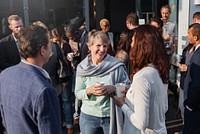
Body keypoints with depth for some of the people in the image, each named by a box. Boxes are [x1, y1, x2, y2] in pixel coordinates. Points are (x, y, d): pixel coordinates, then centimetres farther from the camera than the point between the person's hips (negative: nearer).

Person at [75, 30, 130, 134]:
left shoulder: (116, 65, -10)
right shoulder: (82, 68, -3)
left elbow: (127, 87, -5)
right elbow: (78, 93, 0)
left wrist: (113, 88, -22)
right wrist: (89, 90, -19)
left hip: (112, 116, -1)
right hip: (88, 116, 2)